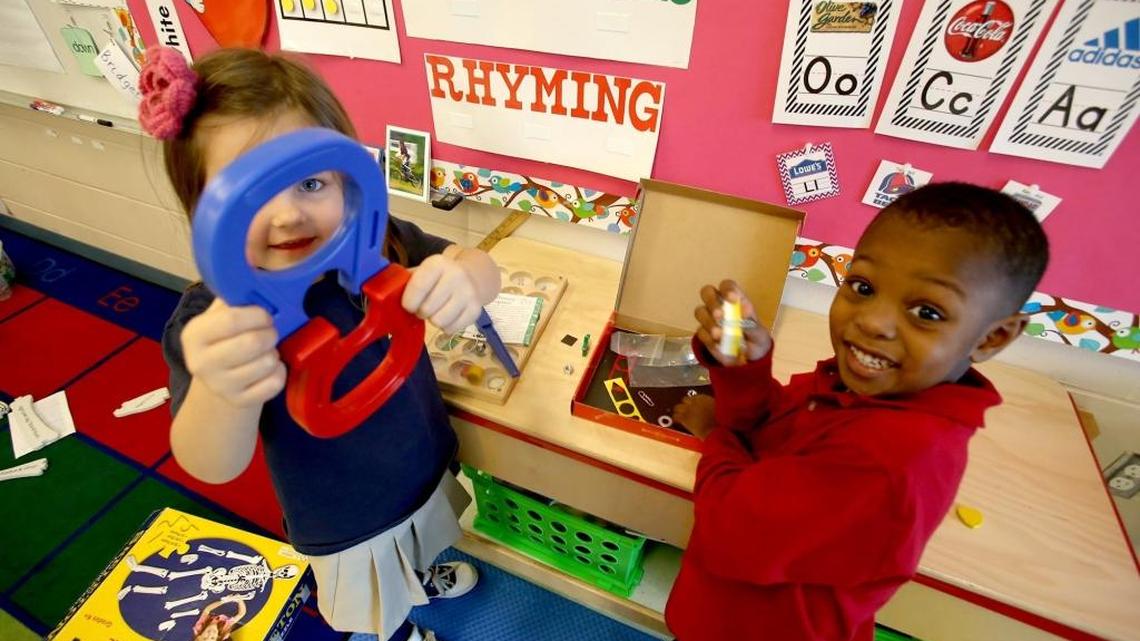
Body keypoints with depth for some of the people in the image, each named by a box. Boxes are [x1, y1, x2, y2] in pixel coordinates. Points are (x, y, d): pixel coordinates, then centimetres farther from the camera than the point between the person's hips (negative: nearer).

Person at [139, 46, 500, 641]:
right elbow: (212, 468, -31)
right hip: (346, 524, -2)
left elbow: (480, 265, -19)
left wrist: (465, 276, -44)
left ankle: (421, 576, 72)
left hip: (428, 470, 3)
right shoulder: (212, 317, -29)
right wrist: (221, 393, -55)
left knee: (419, 546, 37)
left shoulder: (381, 239, -21)